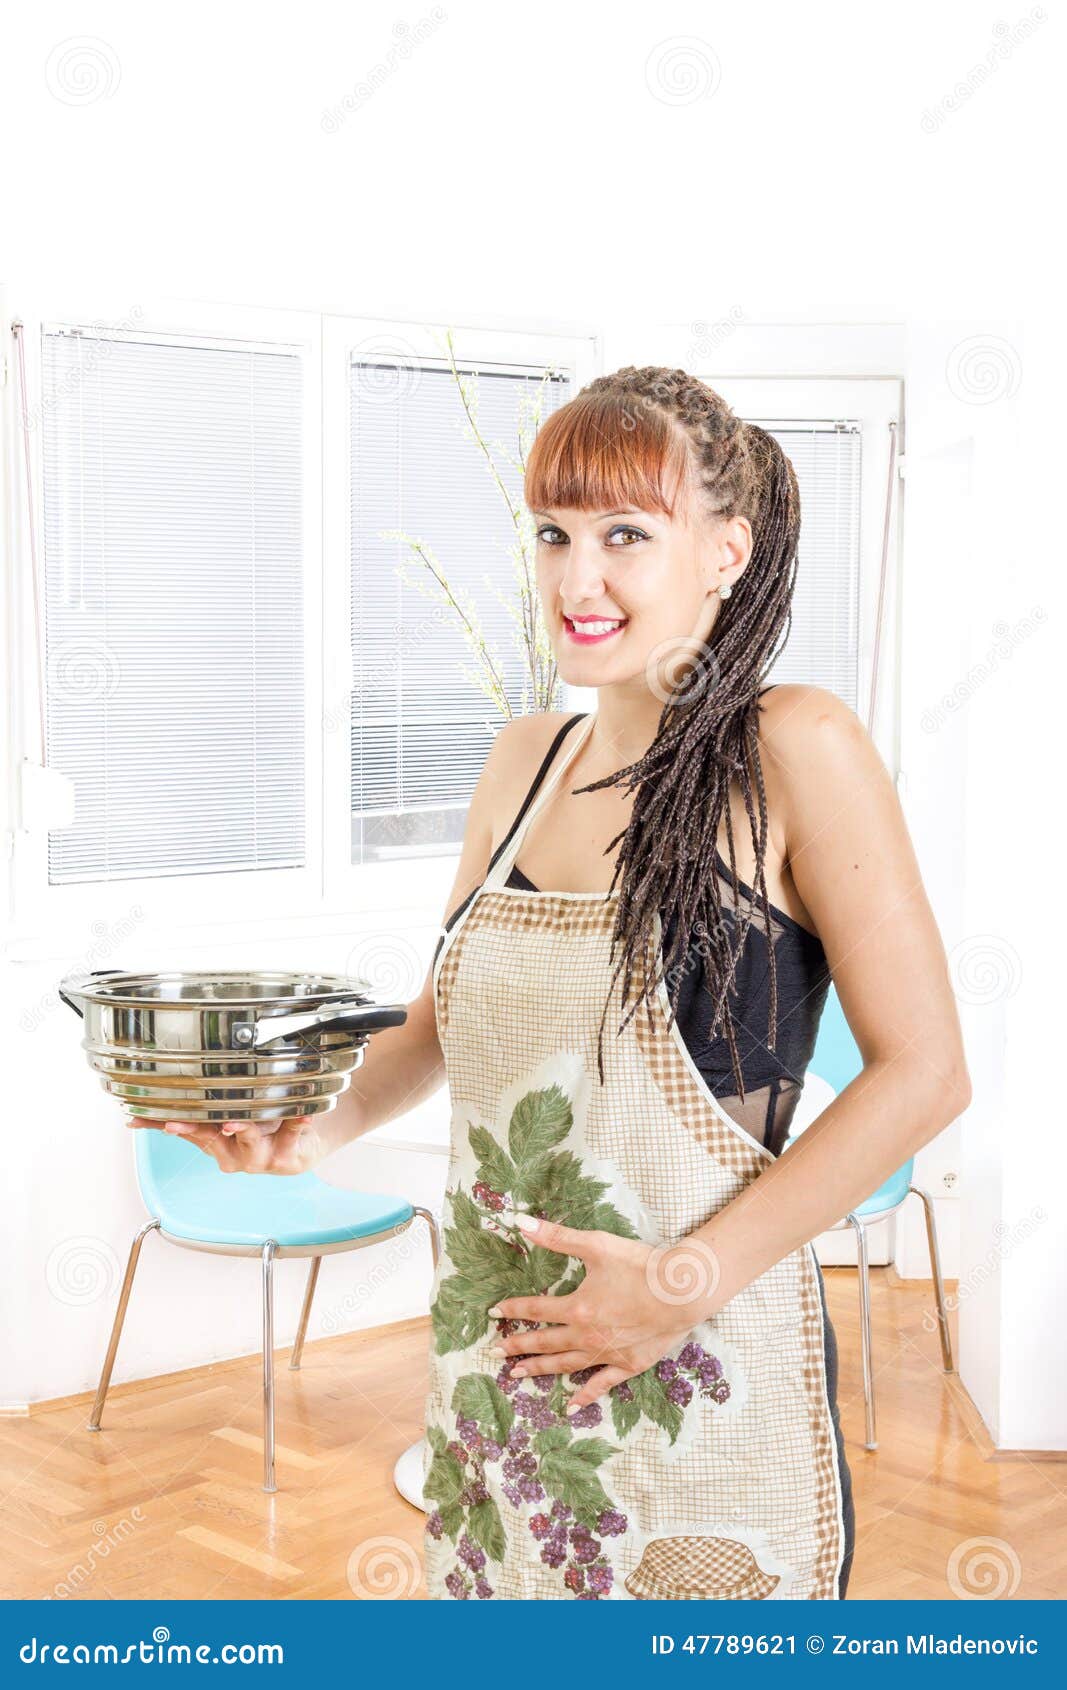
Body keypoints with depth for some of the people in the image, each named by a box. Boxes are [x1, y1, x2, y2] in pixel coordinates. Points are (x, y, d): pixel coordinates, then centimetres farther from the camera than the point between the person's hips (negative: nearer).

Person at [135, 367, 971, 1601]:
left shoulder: (794, 750, -11)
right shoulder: (524, 762, 6)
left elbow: (923, 1071, -13)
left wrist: (689, 1280, -16)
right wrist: (319, 1125, -3)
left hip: (702, 1375, -5)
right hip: (492, 1355, 5)